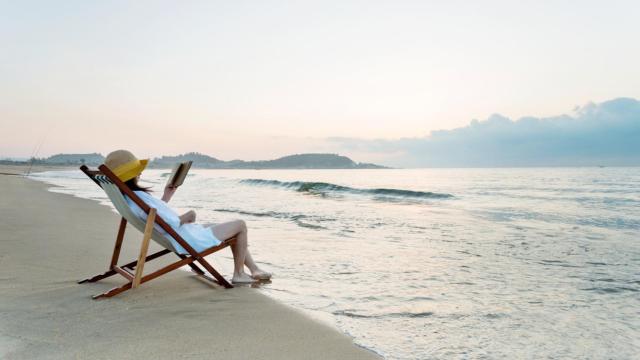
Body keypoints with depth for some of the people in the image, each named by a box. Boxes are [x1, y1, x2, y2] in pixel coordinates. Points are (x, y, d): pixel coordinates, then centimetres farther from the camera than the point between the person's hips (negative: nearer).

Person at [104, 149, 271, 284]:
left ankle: (255, 269, 24)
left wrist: (166, 197, 10)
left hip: (189, 236, 11)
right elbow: (170, 224, -29)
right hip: (192, 240, -11)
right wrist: (188, 215, -11)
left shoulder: (127, 199, 5)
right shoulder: (140, 197, -26)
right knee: (240, 225, -1)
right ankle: (239, 274, 10)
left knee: (235, 229, 23)